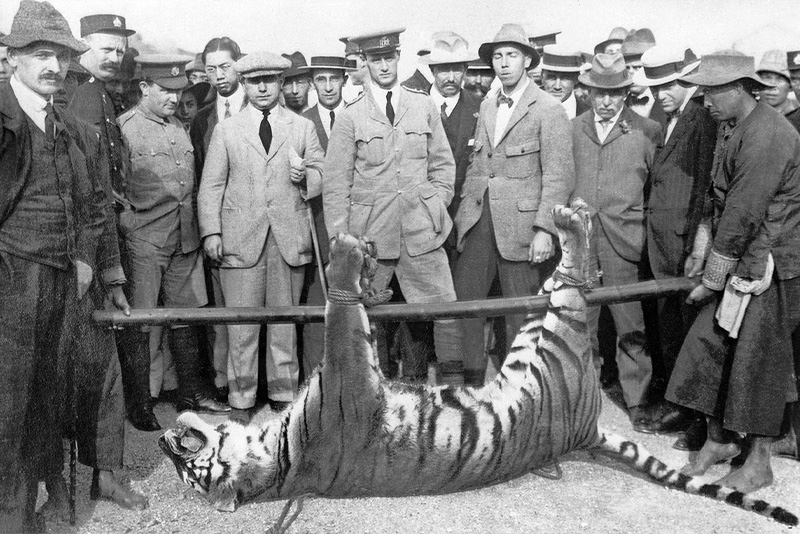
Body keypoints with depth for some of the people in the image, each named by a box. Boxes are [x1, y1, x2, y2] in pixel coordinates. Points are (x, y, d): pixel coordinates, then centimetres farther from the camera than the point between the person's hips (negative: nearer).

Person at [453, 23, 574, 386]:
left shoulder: (548, 110, -5)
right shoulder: (486, 107, 15)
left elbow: (559, 176, -10)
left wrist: (544, 229, -16)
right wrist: (464, 211, 10)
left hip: (519, 224, -6)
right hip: (478, 221, 6)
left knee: (521, 312, 2)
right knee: (462, 299, 6)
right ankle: (471, 374, 21)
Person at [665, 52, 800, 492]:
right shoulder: (729, 128, 9)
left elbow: (743, 217, -21)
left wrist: (712, 279, -16)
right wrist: (701, 253, 7)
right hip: (735, 262, 8)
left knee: (759, 359, 2)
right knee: (709, 347, 8)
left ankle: (759, 463, 19)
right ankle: (718, 440, 26)